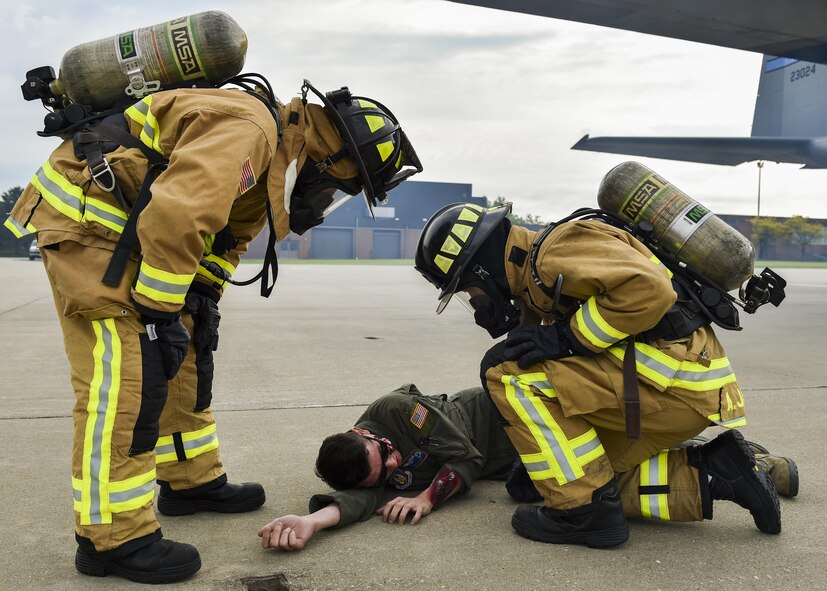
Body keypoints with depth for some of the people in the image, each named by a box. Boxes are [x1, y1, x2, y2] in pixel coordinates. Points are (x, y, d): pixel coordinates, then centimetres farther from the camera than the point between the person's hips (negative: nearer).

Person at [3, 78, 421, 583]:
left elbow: (230, 233, 19)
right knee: (127, 376, -13)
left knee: (184, 359, 13)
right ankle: (114, 538, -4)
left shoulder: (276, 157, 10)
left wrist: (204, 301, 9)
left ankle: (193, 482, 27)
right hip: (84, 213, -10)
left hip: (126, 225, 10)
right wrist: (160, 313, -23)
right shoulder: (249, 128, -23)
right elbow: (176, 216, -31)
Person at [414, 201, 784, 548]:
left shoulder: (559, 248, -12)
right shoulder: (537, 277, 19)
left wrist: (565, 337, -19)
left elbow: (648, 288, -27)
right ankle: (711, 476, 12)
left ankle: (585, 511, -9)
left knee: (508, 371, -13)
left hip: (679, 380, -10)